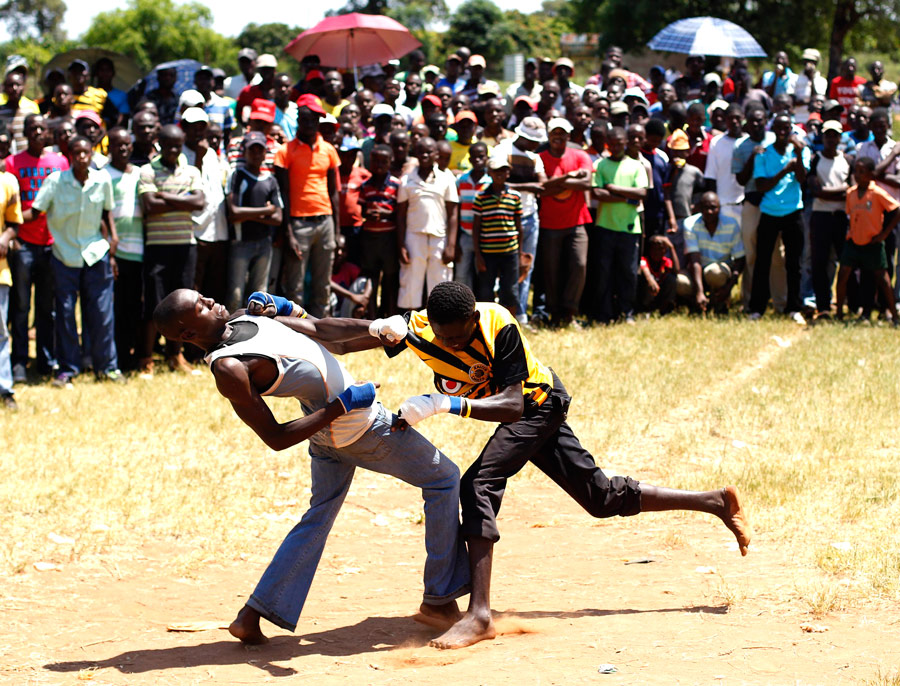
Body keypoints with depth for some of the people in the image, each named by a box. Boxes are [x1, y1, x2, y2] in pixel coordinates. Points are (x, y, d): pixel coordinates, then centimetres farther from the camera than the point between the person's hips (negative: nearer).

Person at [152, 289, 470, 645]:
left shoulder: (242, 319, -1)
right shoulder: (229, 370, -26)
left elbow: (318, 330, 4)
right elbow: (276, 438, -25)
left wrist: (370, 327, -12)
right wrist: (341, 406, -29)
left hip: (327, 426, 8)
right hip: (361, 428, -8)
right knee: (444, 479, 9)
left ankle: (251, 616, 17)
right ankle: (439, 601, 17)